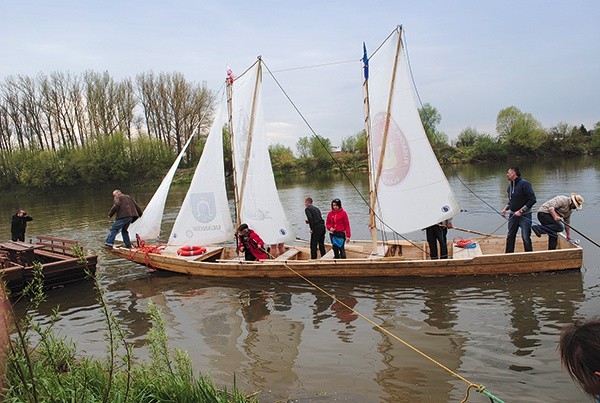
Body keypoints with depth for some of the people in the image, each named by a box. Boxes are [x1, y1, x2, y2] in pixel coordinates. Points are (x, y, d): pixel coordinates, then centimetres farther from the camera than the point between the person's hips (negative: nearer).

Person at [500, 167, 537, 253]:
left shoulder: (524, 183, -15)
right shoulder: (510, 185, 9)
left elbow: (532, 200, -19)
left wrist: (521, 211, -20)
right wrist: (505, 208, 6)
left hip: (524, 215, -8)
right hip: (513, 215, 8)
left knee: (526, 237, -5)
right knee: (510, 236, 13)